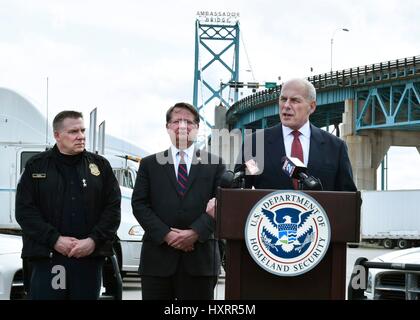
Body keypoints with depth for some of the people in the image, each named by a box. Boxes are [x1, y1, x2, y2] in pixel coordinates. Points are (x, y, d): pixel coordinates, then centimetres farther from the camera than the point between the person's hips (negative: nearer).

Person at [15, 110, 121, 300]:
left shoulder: (100, 165, 11)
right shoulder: (36, 166, 6)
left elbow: (113, 208, 5)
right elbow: (25, 210, -1)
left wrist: (94, 241, -9)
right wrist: (55, 240, -11)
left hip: (89, 257, 2)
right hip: (47, 258, -1)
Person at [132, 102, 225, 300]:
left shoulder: (215, 164, 10)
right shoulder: (149, 164, 12)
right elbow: (139, 204, 4)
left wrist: (196, 232, -12)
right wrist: (166, 234, -10)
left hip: (200, 259, 0)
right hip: (157, 259, 1)